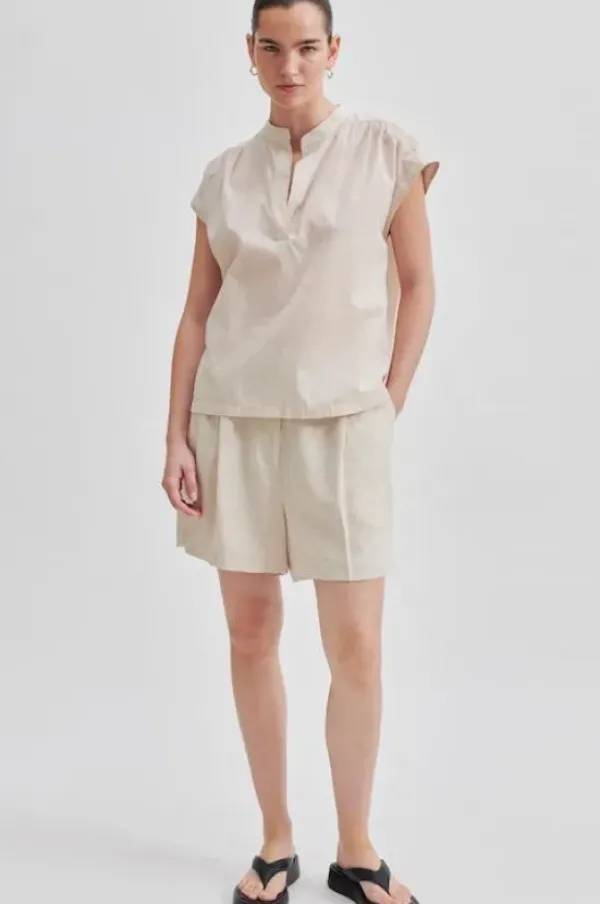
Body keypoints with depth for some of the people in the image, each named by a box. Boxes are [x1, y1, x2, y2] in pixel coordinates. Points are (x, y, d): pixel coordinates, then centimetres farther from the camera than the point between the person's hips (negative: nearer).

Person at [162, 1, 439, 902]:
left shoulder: (388, 151, 1)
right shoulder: (223, 175, 8)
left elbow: (418, 287, 3)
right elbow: (197, 313, 6)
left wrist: (387, 407, -3)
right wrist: (177, 437, -1)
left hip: (341, 423, -2)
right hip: (233, 421, 3)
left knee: (356, 646, -2)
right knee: (251, 634, 5)